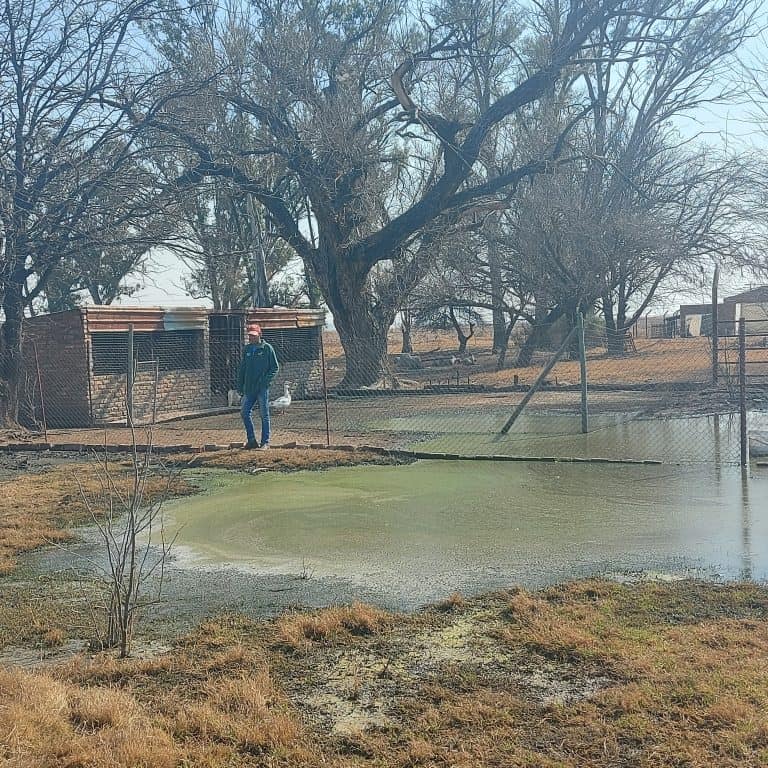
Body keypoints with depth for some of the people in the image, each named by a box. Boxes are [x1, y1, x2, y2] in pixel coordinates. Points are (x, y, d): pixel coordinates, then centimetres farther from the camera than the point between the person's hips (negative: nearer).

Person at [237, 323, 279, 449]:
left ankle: (265, 442, 7)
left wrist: (265, 381, -14)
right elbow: (242, 368, 18)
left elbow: (275, 368, -3)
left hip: (262, 388, -5)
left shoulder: (267, 348, -4)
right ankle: (251, 440, 12)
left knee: (264, 415, 0)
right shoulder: (247, 349, 11)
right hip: (249, 388, 5)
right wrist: (240, 385, 12)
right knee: (245, 413, 3)